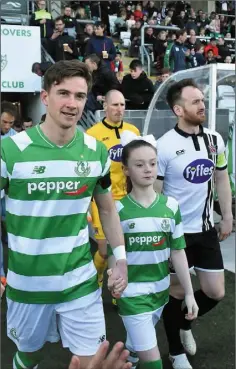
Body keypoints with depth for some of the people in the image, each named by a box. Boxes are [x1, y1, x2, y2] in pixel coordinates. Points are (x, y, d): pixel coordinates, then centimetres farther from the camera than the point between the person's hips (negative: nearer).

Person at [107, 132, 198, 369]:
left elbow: (177, 252, 0)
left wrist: (189, 293, 2)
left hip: (161, 289, 4)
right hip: (131, 292, -4)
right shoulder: (118, 209, -12)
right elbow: (114, 254, -4)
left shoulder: (171, 206, -4)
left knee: (136, 345, 24)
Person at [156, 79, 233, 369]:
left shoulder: (215, 140, 1)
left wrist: (227, 217, 11)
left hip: (206, 229, 5)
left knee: (215, 293, 11)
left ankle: (185, 324, 42)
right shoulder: (164, 146, -16)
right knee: (176, 293, 10)